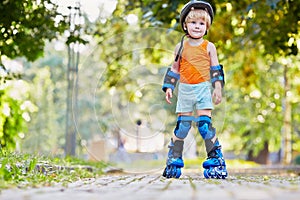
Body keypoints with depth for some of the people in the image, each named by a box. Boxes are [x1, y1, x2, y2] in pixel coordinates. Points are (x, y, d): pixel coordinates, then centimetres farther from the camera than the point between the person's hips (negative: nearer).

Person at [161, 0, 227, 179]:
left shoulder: (209, 47, 4)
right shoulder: (181, 47, 9)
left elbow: (215, 69, 6)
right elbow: (174, 69, 14)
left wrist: (218, 87, -1)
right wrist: (169, 87, 8)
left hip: (203, 88, -2)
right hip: (185, 89, 2)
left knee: (205, 123, -10)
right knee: (182, 124, 4)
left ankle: (216, 160, -5)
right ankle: (174, 161, 13)